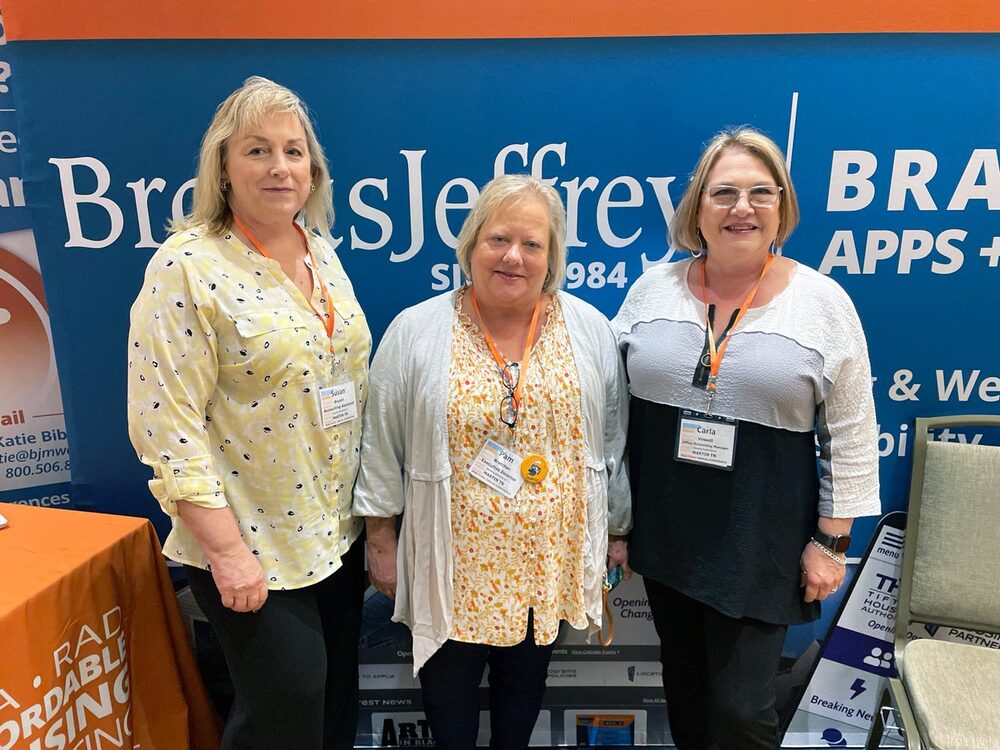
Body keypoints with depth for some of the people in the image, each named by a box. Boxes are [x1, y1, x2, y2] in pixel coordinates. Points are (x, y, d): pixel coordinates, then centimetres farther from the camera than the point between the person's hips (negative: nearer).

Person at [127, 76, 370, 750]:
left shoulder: (321, 251, 5)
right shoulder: (187, 269, -16)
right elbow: (168, 427, -19)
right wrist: (225, 550, -18)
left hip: (337, 530, 7)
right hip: (250, 547, -6)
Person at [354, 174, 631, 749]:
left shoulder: (591, 330, -3)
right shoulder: (415, 332, -8)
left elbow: (613, 441, 5)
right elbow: (382, 449, -3)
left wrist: (617, 530, 8)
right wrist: (382, 541, 0)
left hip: (549, 557, 2)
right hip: (455, 561, -1)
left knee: (525, 676, 21)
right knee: (449, 682, 16)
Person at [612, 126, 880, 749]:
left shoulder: (823, 302, -7)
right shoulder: (653, 289, -1)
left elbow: (850, 437, -2)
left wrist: (832, 541, -3)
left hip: (759, 545, -3)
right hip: (663, 532, 3)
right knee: (682, 675, 21)